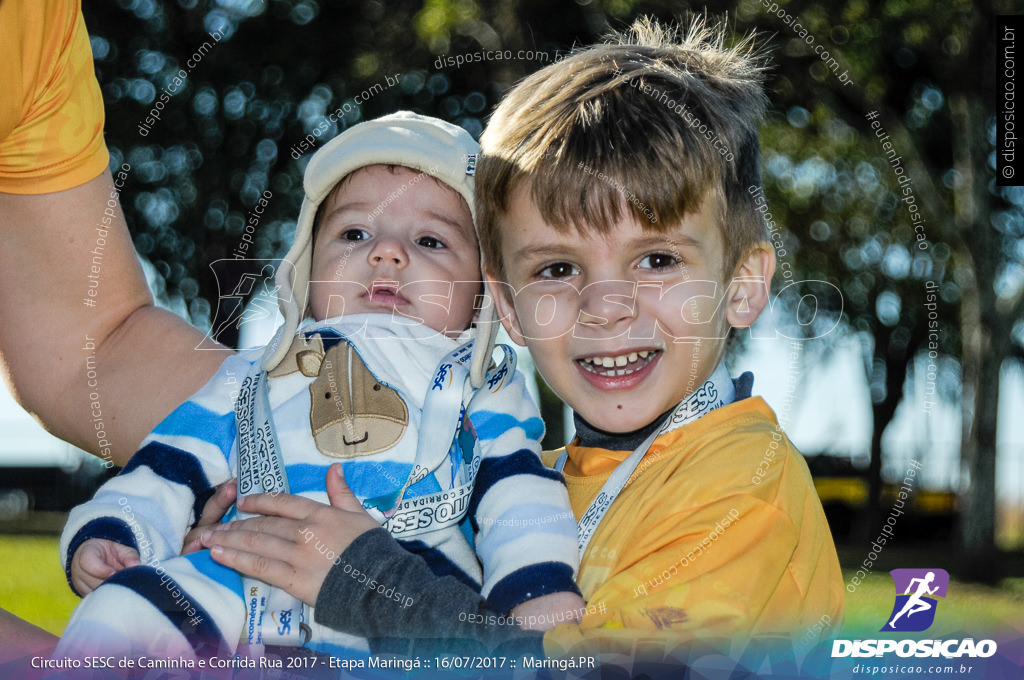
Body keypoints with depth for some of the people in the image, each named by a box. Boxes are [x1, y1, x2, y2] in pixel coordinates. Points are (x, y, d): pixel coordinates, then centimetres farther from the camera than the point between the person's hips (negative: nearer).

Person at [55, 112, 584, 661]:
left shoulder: (481, 392, 20)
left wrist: (543, 591, -10)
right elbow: (169, 470, 23)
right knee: (125, 606, -22)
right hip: (243, 582, 2)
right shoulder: (251, 379, 26)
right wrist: (106, 535, 5)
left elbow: (520, 502, 8)